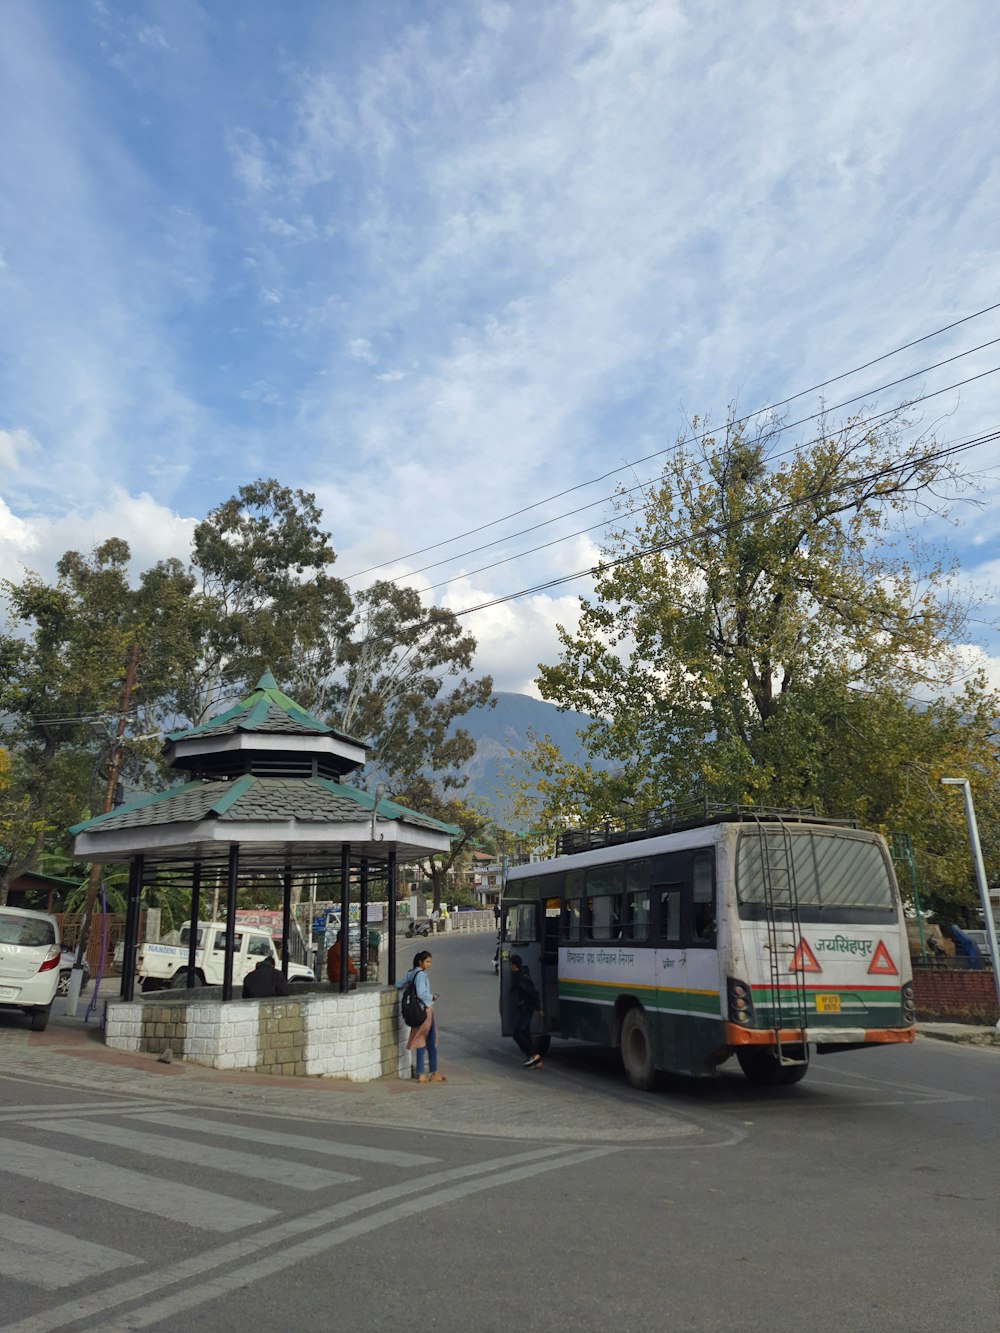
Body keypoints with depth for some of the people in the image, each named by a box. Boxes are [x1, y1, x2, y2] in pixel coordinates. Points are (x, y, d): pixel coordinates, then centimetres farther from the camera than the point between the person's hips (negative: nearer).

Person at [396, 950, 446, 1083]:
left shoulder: (410, 973, 8)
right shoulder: (421, 974, -17)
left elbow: (399, 985, 13)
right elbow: (421, 993, -25)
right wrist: (432, 997, -11)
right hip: (425, 1010, -8)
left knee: (421, 1042, 11)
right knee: (431, 1043, 3)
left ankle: (420, 1073, 13)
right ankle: (433, 1073, 10)